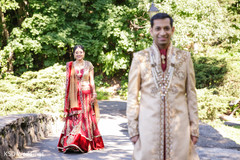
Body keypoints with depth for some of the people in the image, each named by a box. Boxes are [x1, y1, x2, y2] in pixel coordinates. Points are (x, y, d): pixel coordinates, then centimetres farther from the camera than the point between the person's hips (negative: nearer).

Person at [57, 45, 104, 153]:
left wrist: (94, 93, -1)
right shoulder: (70, 66, 7)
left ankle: (85, 143, 0)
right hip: (74, 95, 0)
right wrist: (67, 96, 1)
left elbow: (91, 80, 6)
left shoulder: (88, 65, 6)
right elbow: (67, 81, 7)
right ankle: (70, 143, -4)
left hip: (86, 94, 0)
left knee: (85, 116, -3)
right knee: (74, 118, -5)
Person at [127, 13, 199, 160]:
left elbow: (191, 94, 8)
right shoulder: (140, 58, 4)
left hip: (179, 125, 1)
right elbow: (132, 96, 4)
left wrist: (194, 128, 4)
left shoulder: (185, 57, 7)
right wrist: (133, 129, -1)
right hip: (149, 124, -1)